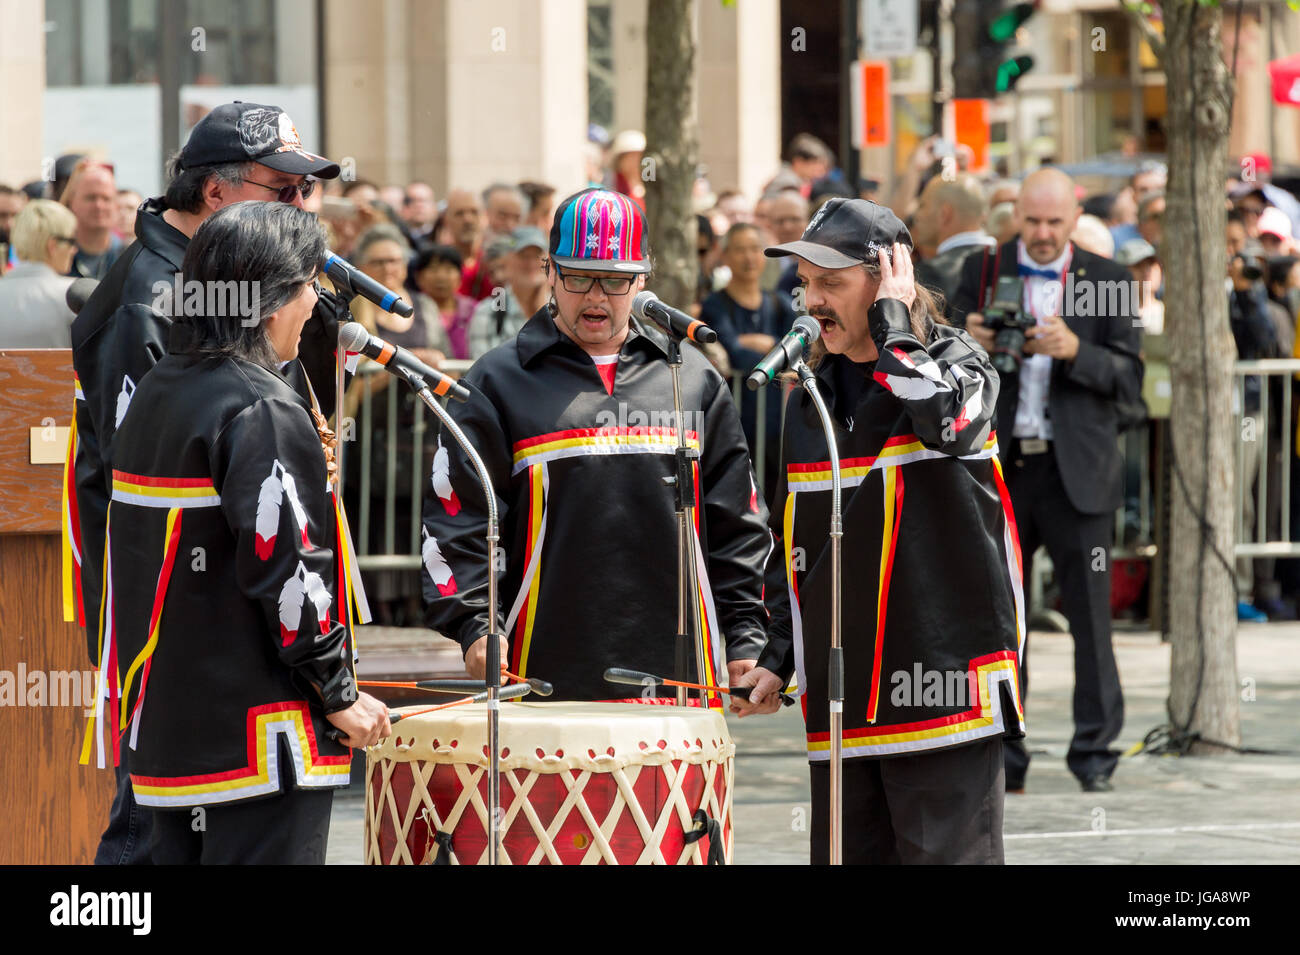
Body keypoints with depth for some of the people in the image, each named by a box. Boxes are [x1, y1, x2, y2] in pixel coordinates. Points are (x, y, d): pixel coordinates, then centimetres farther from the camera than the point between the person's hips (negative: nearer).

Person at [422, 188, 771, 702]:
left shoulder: (693, 379, 14)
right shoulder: (499, 383, 5)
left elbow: (736, 519, 15)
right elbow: (458, 517, 1)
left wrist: (745, 637, 8)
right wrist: (474, 625, -12)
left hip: (675, 675, 3)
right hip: (547, 672, -2)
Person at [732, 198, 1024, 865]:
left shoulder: (956, 363, -1)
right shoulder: (811, 402, 15)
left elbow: (947, 417, -27)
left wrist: (892, 322, -13)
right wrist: (777, 658, 13)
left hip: (943, 683, -6)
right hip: (839, 703, 6)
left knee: (945, 852, -7)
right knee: (846, 856, 6)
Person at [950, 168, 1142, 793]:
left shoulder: (1107, 281, 5)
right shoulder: (983, 271, 9)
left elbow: (1130, 381, -1)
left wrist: (1075, 351, -17)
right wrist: (967, 341, -13)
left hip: (1075, 470, -1)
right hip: (1001, 466, 1)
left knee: (1090, 613, -2)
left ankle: (1095, 752, 7)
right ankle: (1001, 756, 9)